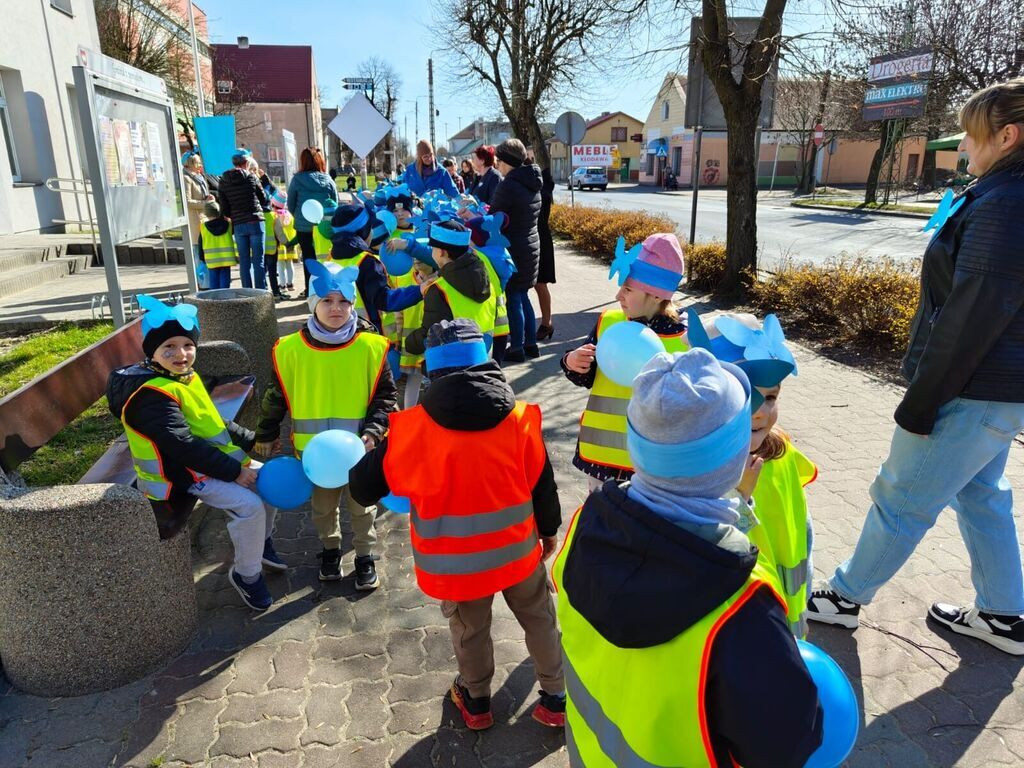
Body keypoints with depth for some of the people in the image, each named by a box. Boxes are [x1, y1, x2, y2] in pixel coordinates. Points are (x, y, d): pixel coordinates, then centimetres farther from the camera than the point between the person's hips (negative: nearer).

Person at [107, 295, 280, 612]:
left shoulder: (186, 377, 6)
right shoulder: (151, 395, -24)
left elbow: (214, 422, 17)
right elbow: (184, 447, -29)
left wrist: (253, 440, 9)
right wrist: (234, 472, -26)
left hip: (212, 459, 10)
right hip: (179, 474, -9)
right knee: (249, 505, -22)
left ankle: (261, 541, 28)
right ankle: (246, 575, 1)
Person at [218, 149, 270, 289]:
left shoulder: (223, 182, 5)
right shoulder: (251, 178, -2)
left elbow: (224, 209, 4)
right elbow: (264, 200, 6)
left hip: (238, 226, 3)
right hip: (256, 222, -3)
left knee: (244, 262, 7)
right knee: (258, 260, -1)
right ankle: (261, 291, -3)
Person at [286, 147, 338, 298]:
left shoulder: (297, 179, -6)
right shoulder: (328, 180, -2)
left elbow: (290, 205, 1)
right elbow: (335, 204, 4)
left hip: (304, 227, -1)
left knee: (308, 258, 9)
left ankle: (310, 291, 15)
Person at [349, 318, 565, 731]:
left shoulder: (411, 428, -18)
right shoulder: (520, 418, -15)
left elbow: (363, 487, -8)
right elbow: (543, 485, -5)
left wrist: (374, 450, 13)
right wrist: (549, 531, 14)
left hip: (455, 564, 0)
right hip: (516, 551, 1)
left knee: (469, 630, 25)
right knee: (538, 618, 25)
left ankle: (476, 701, 48)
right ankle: (556, 699, 40)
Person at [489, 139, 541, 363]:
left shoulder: (508, 185, -17)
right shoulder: (531, 184, 10)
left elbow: (492, 216, -12)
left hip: (513, 249, -8)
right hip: (531, 245, 8)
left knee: (513, 299, 0)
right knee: (523, 297, 16)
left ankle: (516, 348, 8)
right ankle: (530, 344, 22)